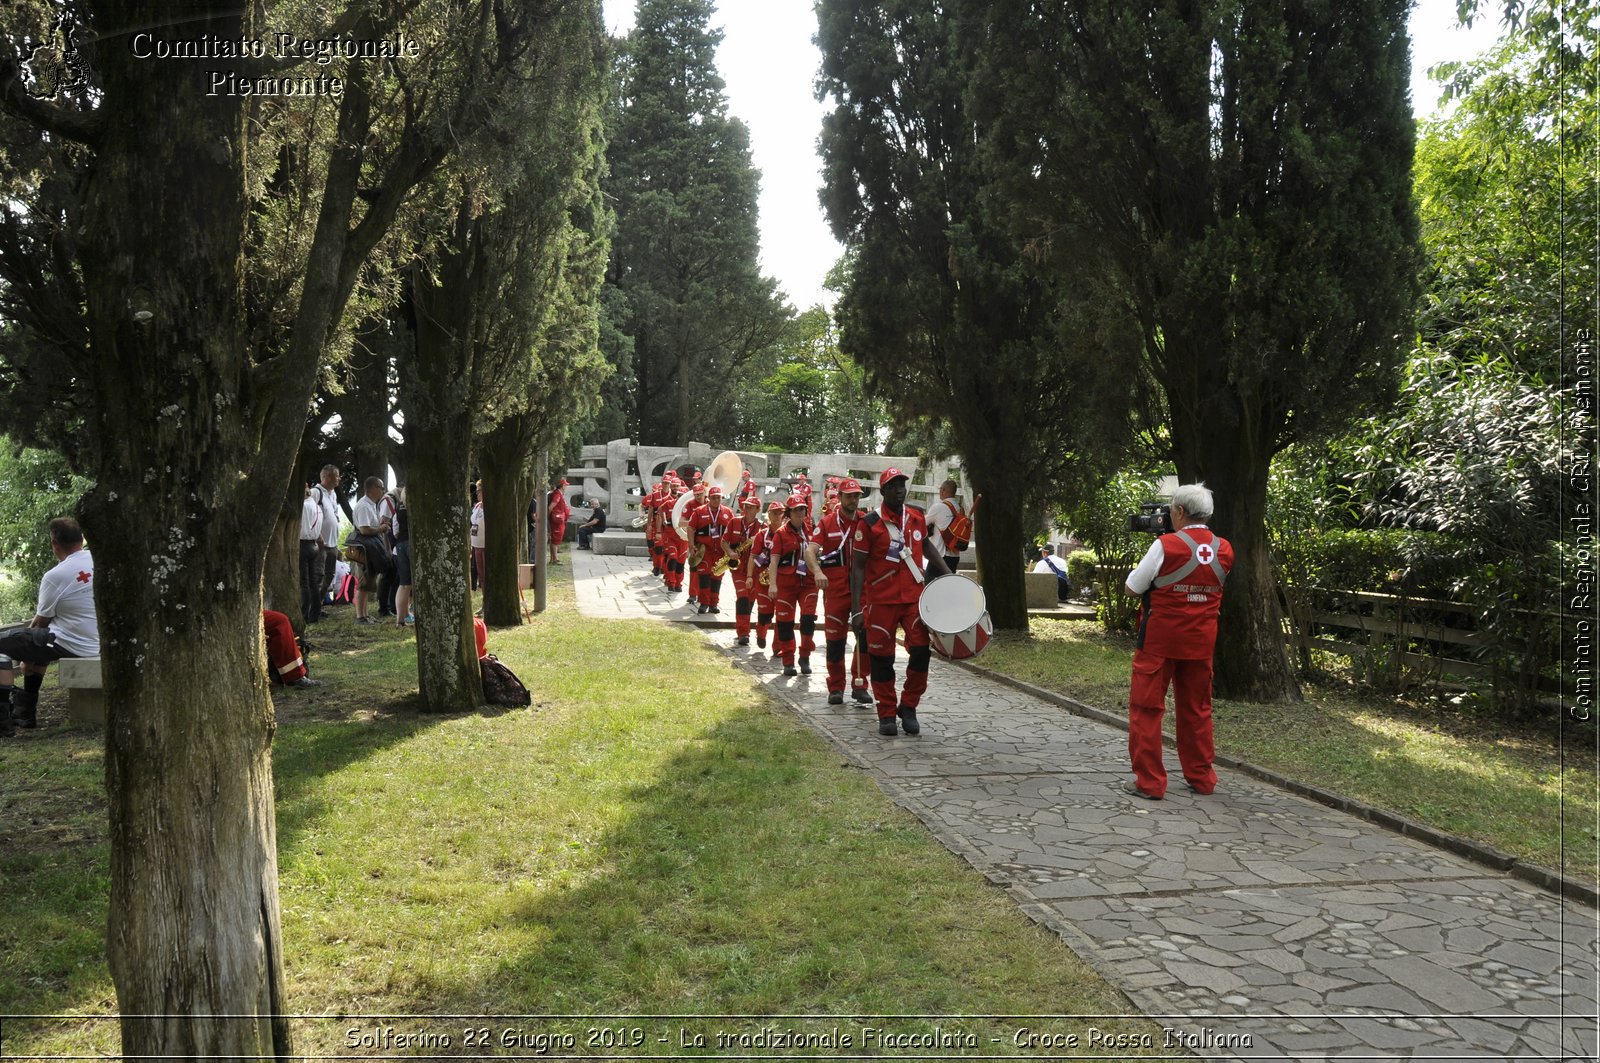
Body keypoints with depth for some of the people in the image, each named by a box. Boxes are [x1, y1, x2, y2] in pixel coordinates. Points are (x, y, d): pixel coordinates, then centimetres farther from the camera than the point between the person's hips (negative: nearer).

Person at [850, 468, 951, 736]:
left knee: (921, 651, -4)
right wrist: (856, 610, -11)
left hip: (914, 596, 3)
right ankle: (887, 715, 16)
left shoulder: (917, 518, 6)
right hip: (881, 601, -3)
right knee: (882, 658, 4)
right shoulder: (869, 523, -7)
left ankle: (908, 708, 14)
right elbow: (858, 567, -6)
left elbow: (926, 547, 25)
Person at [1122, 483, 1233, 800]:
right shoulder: (1224, 550, 1)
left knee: (1146, 708, 3)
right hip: (1201, 642, 5)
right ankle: (1201, 777, 25)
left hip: (1159, 639, -5)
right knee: (1196, 708, 17)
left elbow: (1131, 588, -9)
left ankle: (1149, 782, 3)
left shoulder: (1165, 546, -16)